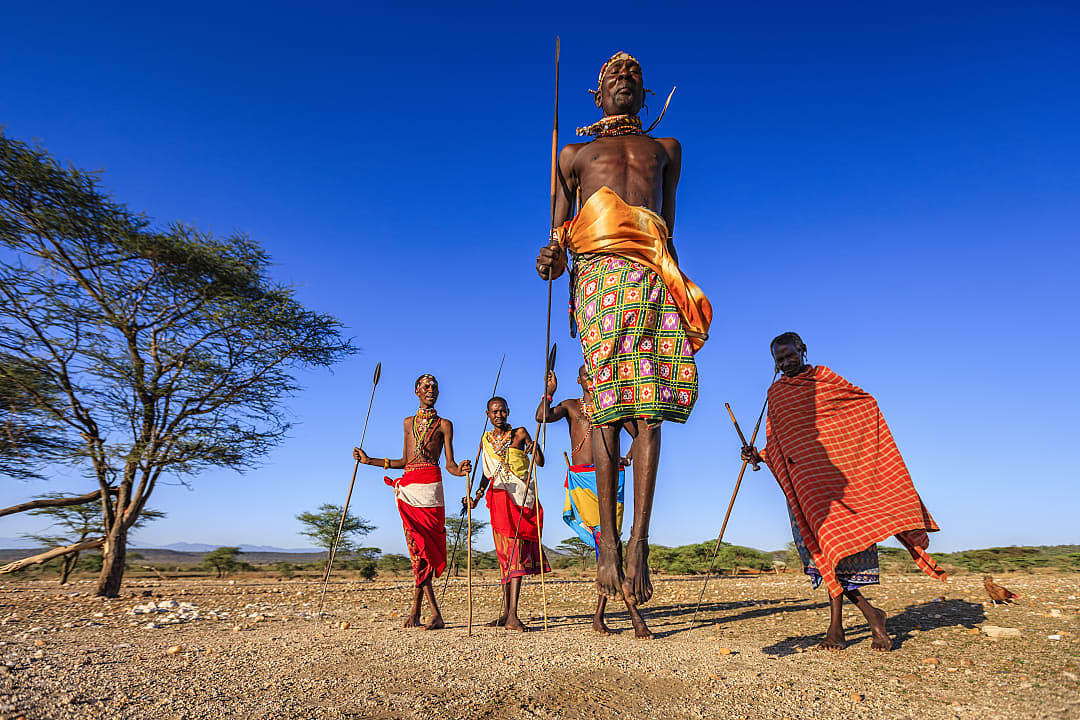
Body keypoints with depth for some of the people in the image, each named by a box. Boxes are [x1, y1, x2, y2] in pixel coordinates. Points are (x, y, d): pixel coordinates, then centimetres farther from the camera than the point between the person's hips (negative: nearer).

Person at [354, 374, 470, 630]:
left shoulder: (444, 424, 8)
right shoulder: (409, 422, 20)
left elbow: (449, 464, 2)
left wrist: (459, 470, -21)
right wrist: (369, 460, 21)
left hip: (430, 485, -4)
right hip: (407, 488, 4)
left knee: (425, 550, -5)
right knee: (418, 548, -1)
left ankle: (415, 610, 6)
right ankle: (435, 614, 5)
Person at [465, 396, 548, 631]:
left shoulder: (519, 434, 2)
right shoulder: (486, 440, 13)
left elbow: (540, 463, -6)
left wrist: (535, 446, -25)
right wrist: (477, 495, 10)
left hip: (522, 496, -3)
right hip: (499, 497, 4)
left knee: (516, 552, -10)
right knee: (505, 554, 5)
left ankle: (512, 615, -13)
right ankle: (506, 612, 11)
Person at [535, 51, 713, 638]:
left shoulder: (665, 148, 32)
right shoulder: (574, 154, 28)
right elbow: (560, 230, 18)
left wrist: (681, 285, 14)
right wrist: (552, 256, -5)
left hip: (652, 273, 1)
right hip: (597, 269, -1)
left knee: (649, 405, -14)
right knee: (605, 402, -12)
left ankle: (638, 540, -16)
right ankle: (608, 537, -8)